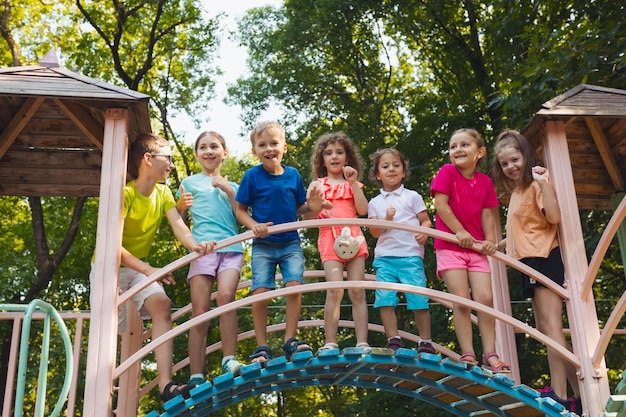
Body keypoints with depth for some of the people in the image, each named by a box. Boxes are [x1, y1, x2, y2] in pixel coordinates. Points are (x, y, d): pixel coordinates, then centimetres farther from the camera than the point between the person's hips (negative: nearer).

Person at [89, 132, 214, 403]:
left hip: (139, 267, 5)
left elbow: (178, 225, -14)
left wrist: (195, 245, -36)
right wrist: (148, 270, -36)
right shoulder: (125, 193, -20)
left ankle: (166, 386, -28)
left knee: (161, 304, -20)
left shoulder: (163, 193, 1)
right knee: (112, 330, -6)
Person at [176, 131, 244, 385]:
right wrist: (180, 205, -5)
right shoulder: (189, 183, 18)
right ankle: (196, 378, -9)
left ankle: (229, 360, -22)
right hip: (202, 248, -1)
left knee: (226, 295, -26)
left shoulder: (231, 186, 22)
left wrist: (228, 190, 2)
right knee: (199, 313, -9)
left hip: (231, 248, 1)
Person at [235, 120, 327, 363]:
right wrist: (254, 225, -19)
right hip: (263, 245, -2)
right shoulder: (252, 176, -4)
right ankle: (261, 347, 6)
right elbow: (240, 209, -1)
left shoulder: (293, 175, 3)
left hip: (290, 243, 2)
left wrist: (312, 207, -11)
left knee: (295, 285, -11)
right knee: (260, 292, -7)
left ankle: (290, 341, 3)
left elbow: (299, 209, 10)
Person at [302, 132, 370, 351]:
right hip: (330, 239, -2)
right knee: (335, 290, -17)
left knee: (357, 291, -4)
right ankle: (330, 343, -15)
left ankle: (362, 343, -4)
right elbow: (308, 216, 8)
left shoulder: (352, 184, 17)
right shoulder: (318, 184, 13)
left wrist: (353, 182, -1)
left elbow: (363, 210, 1)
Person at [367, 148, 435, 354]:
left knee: (418, 299, -7)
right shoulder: (375, 202, 15)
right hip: (385, 257, 2)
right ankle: (393, 341, 2)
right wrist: (387, 219, -10)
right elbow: (374, 231, 7)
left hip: (410, 256, -2)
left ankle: (426, 342, 5)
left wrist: (424, 232, -16)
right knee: (385, 300, -7)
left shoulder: (412, 196, 10)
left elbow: (426, 221, 6)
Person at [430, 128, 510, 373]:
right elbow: (440, 205, -10)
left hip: (476, 247, 4)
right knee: (461, 302, -8)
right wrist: (460, 232, -14)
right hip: (449, 246, -3)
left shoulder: (485, 181, 9)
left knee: (485, 298, -5)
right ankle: (467, 356, -4)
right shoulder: (447, 172, -3)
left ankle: (490, 355, 1)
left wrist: (490, 240, -6)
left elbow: (487, 215, 8)